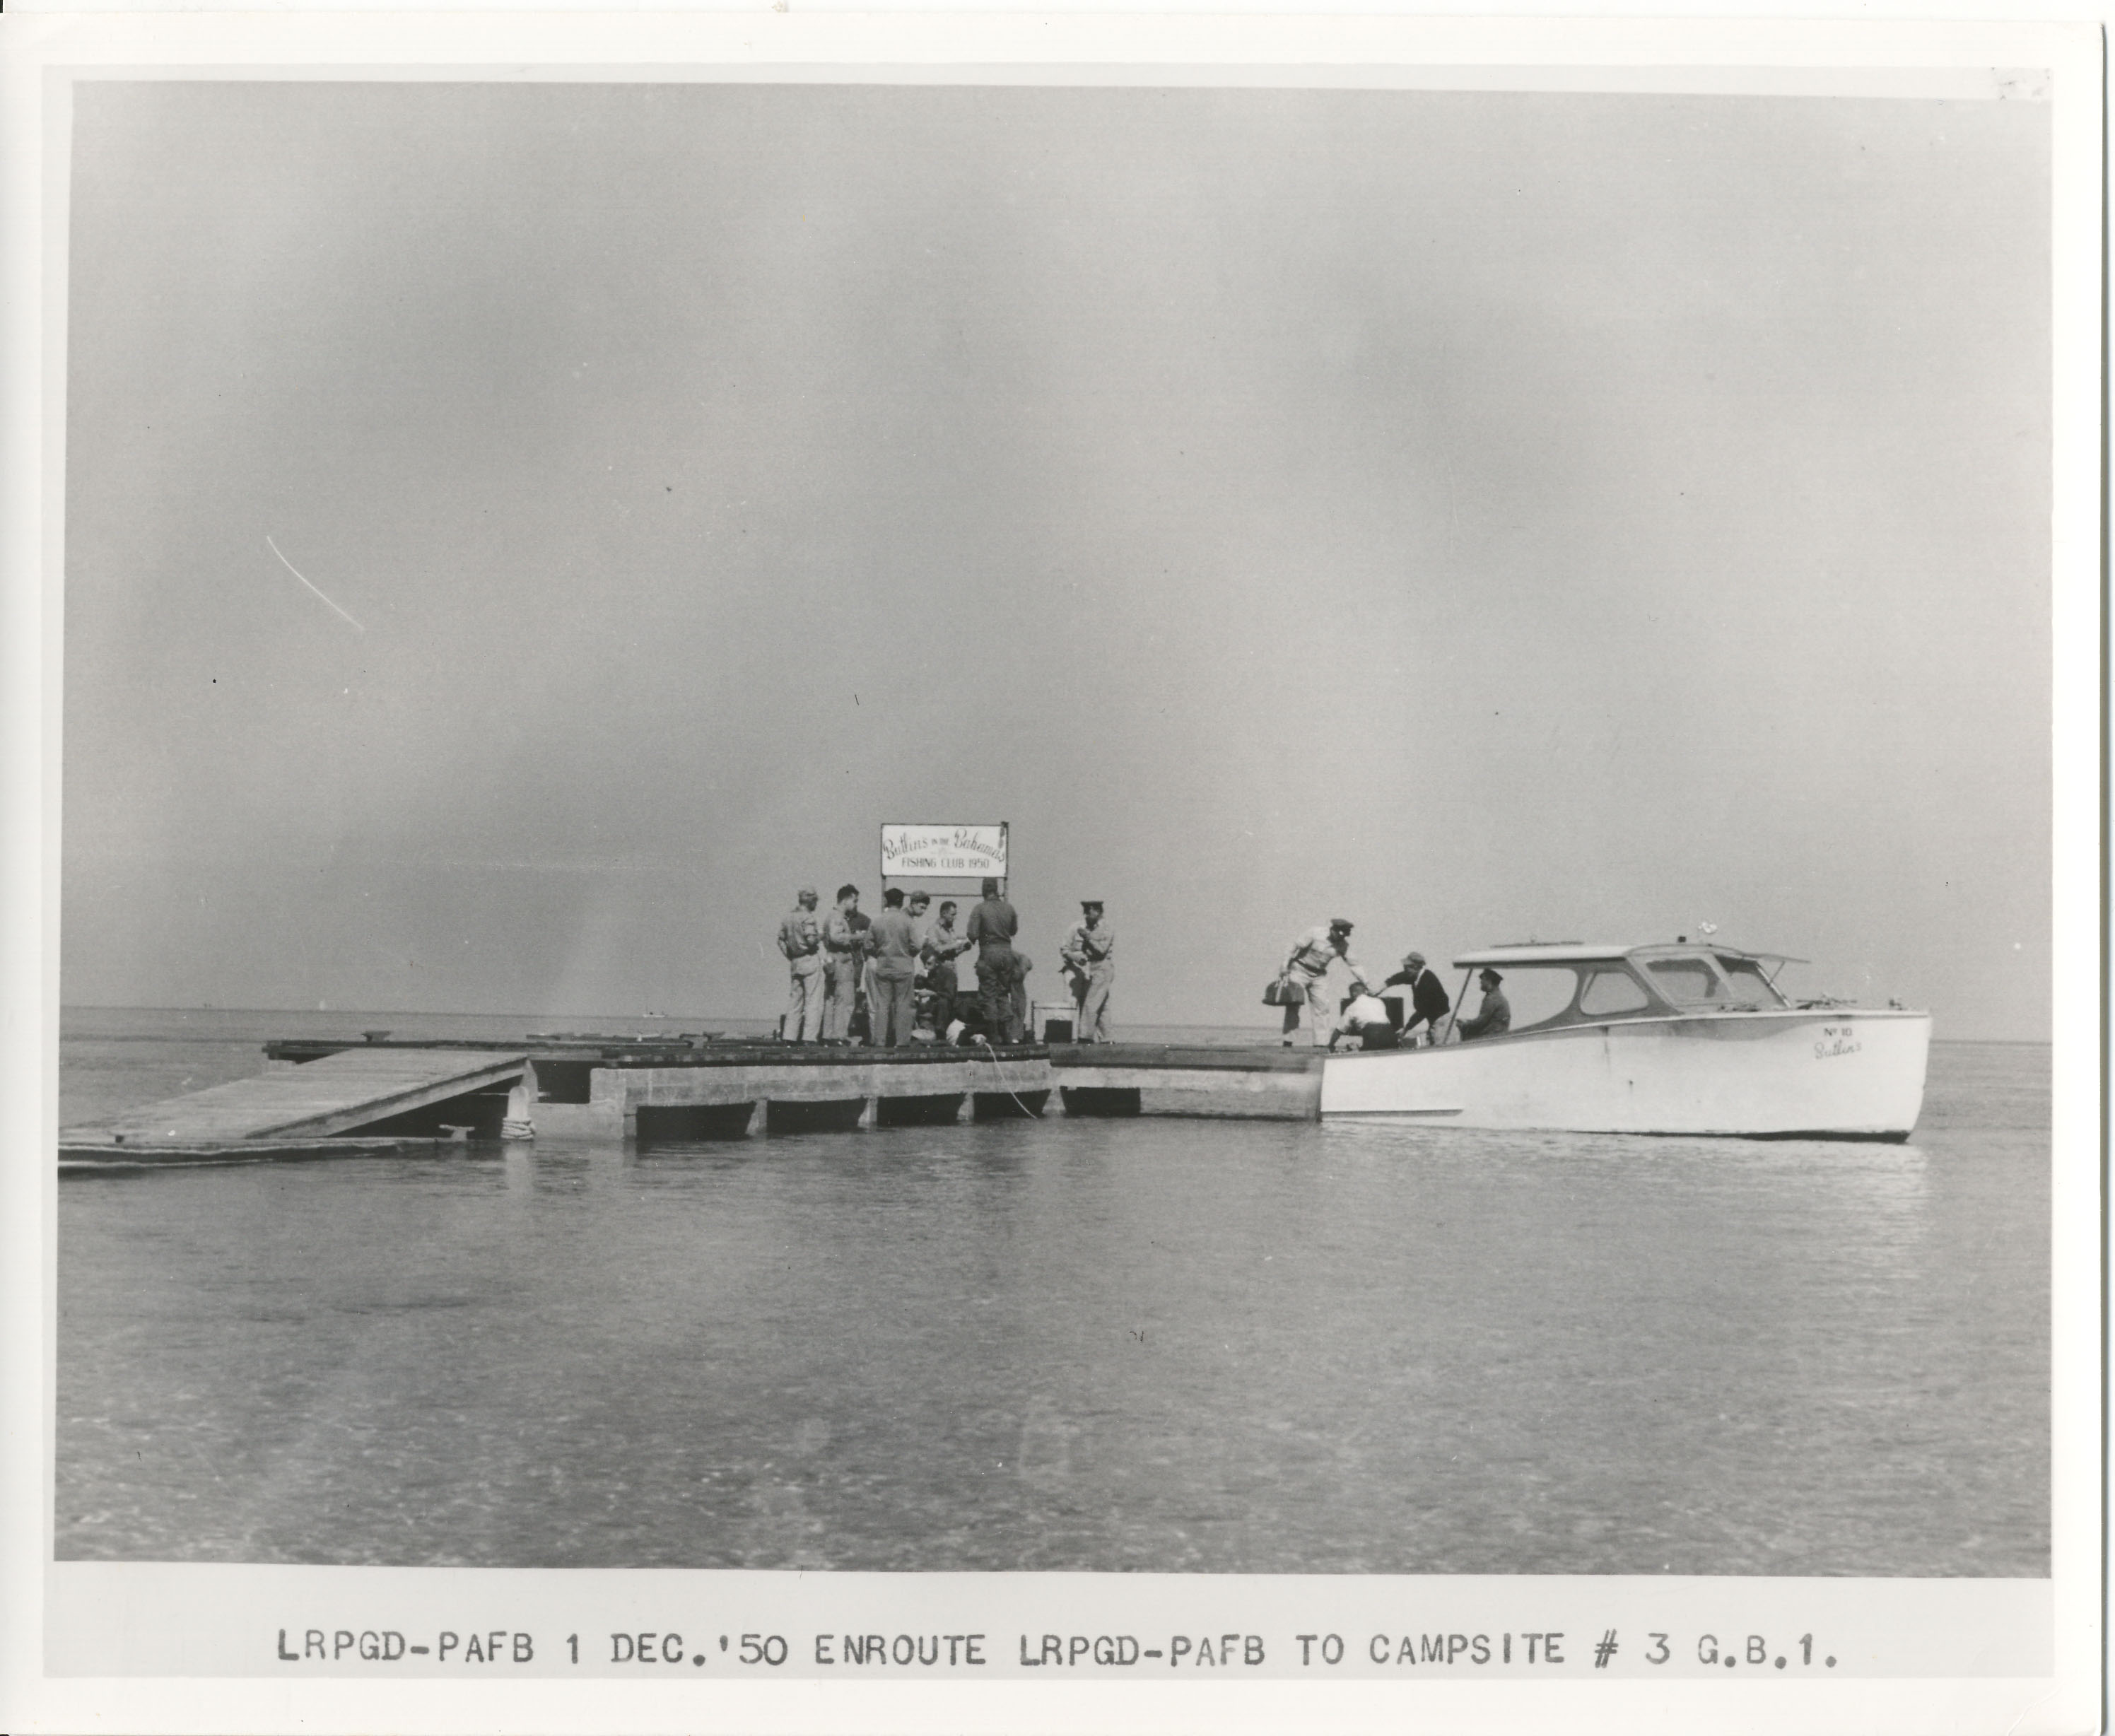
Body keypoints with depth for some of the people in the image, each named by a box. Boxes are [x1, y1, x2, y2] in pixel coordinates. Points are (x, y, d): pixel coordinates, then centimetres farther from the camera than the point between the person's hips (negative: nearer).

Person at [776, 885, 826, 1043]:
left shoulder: (787, 917, 11)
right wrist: (820, 936, -2)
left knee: (795, 1000, 13)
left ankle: (790, 1036, 12)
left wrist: (790, 957, 16)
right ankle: (809, 1037, -10)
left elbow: (781, 940, 14)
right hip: (810, 960, -8)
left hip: (795, 962, 8)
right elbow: (811, 940, -22)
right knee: (813, 1001, -5)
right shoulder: (807, 918, -13)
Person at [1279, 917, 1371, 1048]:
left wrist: (1366, 983, -7)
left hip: (1318, 976, 4)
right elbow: (1295, 947, -14)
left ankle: (1321, 1043, -2)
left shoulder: (1343, 944, -7)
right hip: (1300, 970, -4)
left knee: (1322, 1007, -5)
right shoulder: (1315, 933, -19)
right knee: (1293, 1007, -8)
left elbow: (1353, 964, -2)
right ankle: (1288, 1043, -7)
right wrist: (1285, 966, -18)